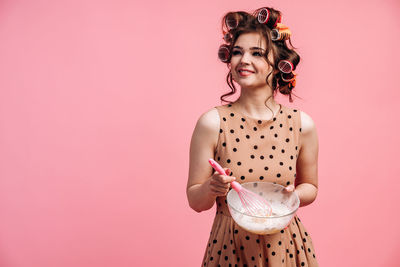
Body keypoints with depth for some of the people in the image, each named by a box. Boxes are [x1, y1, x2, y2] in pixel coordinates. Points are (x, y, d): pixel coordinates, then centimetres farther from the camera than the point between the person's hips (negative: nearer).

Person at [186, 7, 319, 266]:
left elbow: (310, 186, 8)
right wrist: (212, 188, -26)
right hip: (230, 246, -1)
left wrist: (292, 195, -13)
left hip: (283, 243, 2)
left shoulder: (302, 124, -8)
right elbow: (195, 201, -6)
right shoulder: (212, 123, -13)